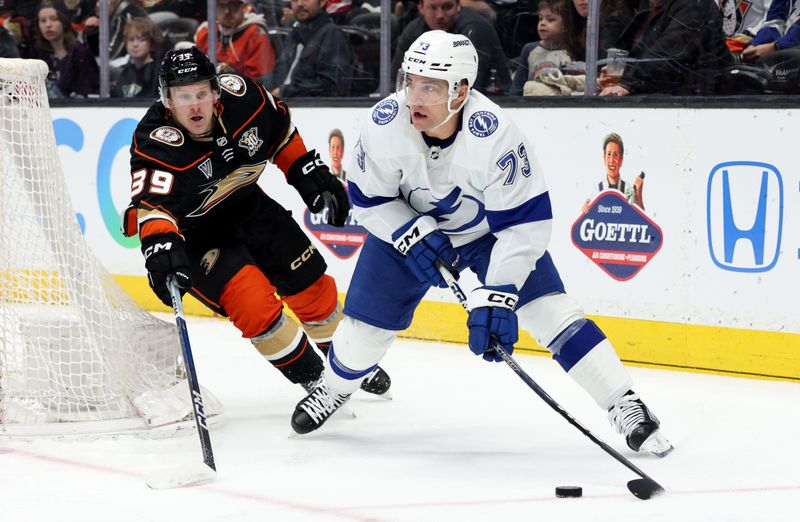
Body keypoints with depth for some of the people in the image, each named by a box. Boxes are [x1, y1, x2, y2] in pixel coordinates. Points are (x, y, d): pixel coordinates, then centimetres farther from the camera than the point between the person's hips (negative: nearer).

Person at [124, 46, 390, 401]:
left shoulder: (239, 96, -19)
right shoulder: (156, 143, -33)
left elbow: (279, 130, 2)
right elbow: (151, 204, -46)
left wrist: (308, 172, 2)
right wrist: (160, 247, -63)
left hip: (246, 205, 5)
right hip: (194, 232, -5)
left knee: (310, 282, 10)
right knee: (252, 300, -22)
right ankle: (312, 377, -4)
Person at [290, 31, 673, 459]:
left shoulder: (494, 135, -37)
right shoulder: (384, 126, -29)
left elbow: (526, 222, -32)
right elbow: (368, 198, -12)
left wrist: (495, 297, -36)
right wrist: (413, 236, -26)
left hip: (490, 228, -2)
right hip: (409, 224, 2)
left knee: (544, 307, -18)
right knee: (367, 321, 2)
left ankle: (626, 407, -14)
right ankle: (332, 389, 35)